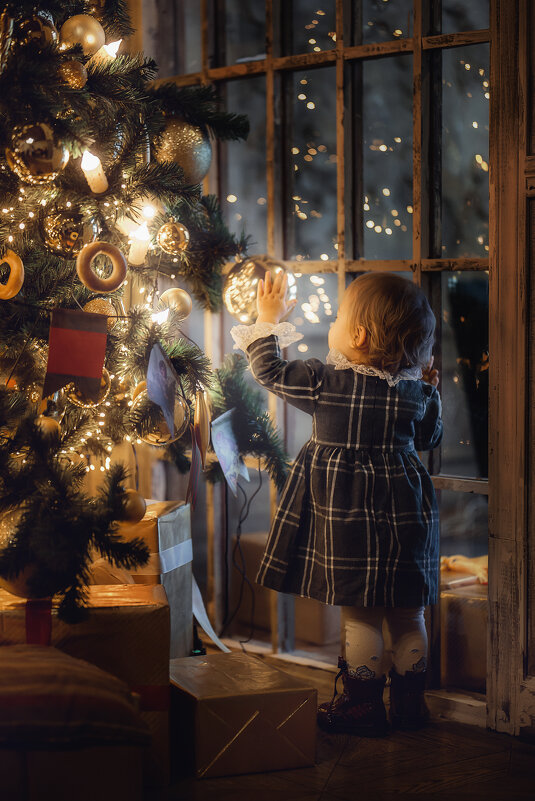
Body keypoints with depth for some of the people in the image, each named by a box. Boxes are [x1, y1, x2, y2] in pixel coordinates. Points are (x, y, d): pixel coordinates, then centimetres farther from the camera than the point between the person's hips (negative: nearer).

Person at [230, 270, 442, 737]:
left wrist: (269, 320, 13)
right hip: (404, 510, 4)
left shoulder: (324, 381, -12)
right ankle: (410, 703, 21)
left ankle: (363, 707, 9)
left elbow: (269, 370, 0)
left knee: (360, 615, 2)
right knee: (407, 614, 12)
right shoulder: (416, 389, -1)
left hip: (346, 513, -4)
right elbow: (429, 439, 15)